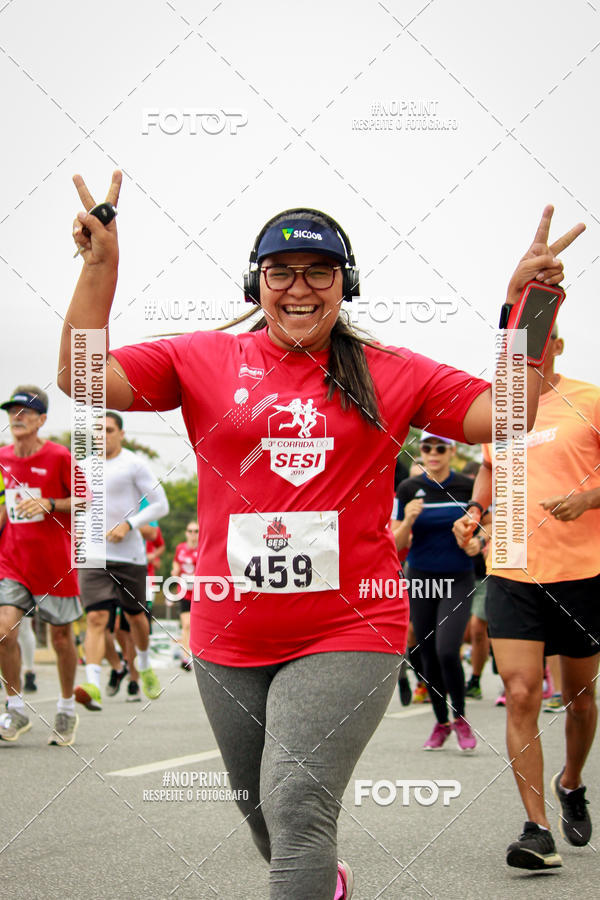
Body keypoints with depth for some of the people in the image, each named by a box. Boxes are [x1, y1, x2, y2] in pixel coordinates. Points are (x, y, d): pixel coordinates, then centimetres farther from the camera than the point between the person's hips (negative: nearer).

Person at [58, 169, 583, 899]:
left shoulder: (388, 374, 3)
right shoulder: (204, 360, 3)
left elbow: (505, 415, 2)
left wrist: (527, 305, -8)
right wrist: (100, 265, -11)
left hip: (348, 632, -3)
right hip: (230, 640, 3)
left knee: (297, 806, -21)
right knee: (265, 815, 19)